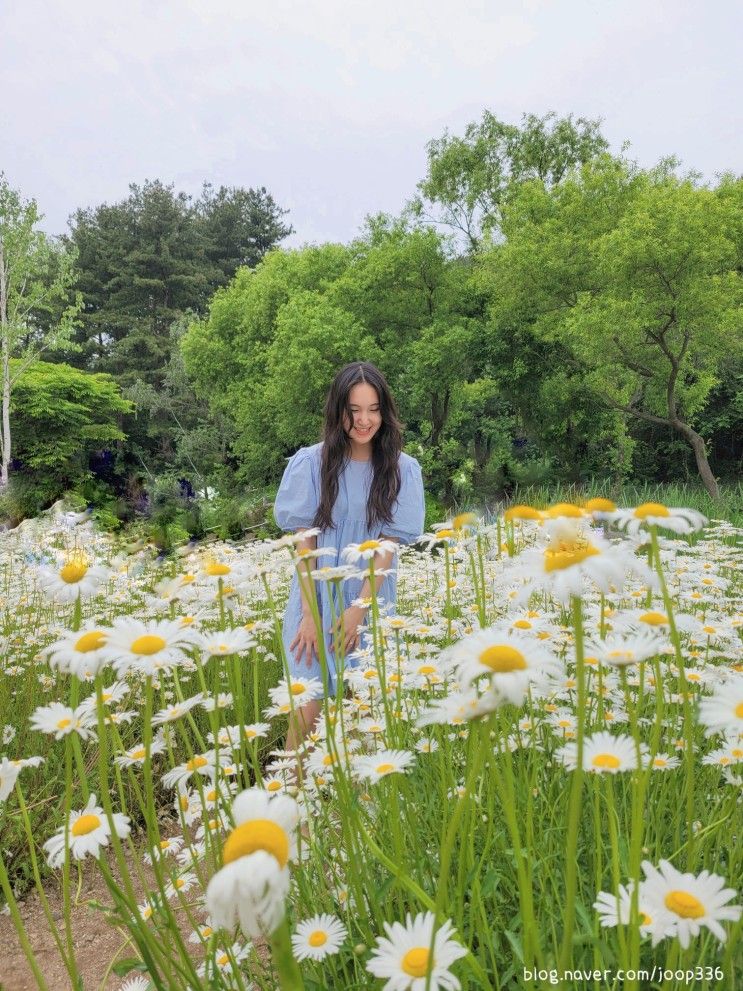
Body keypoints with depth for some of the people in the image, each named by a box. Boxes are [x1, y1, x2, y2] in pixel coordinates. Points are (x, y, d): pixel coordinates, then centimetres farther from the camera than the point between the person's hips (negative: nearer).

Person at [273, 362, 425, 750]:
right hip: (316, 600, -1)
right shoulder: (312, 462, -5)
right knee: (306, 712, -3)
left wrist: (359, 607, -12)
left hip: (372, 604, 1)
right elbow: (304, 539, -6)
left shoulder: (401, 469, -3)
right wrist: (309, 613, -11)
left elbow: (390, 542, -5)